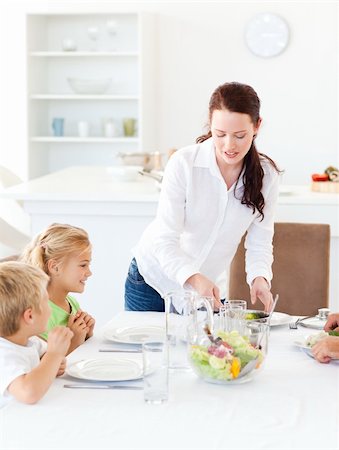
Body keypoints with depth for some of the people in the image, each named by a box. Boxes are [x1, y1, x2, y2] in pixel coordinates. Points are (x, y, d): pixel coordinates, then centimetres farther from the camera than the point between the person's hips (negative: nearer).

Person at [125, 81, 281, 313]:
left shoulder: (266, 175, -11)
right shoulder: (184, 163, -21)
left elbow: (260, 243, -4)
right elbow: (165, 241, -23)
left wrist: (259, 277, -25)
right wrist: (194, 278, -41)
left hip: (209, 290, 2)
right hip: (154, 279, -2)